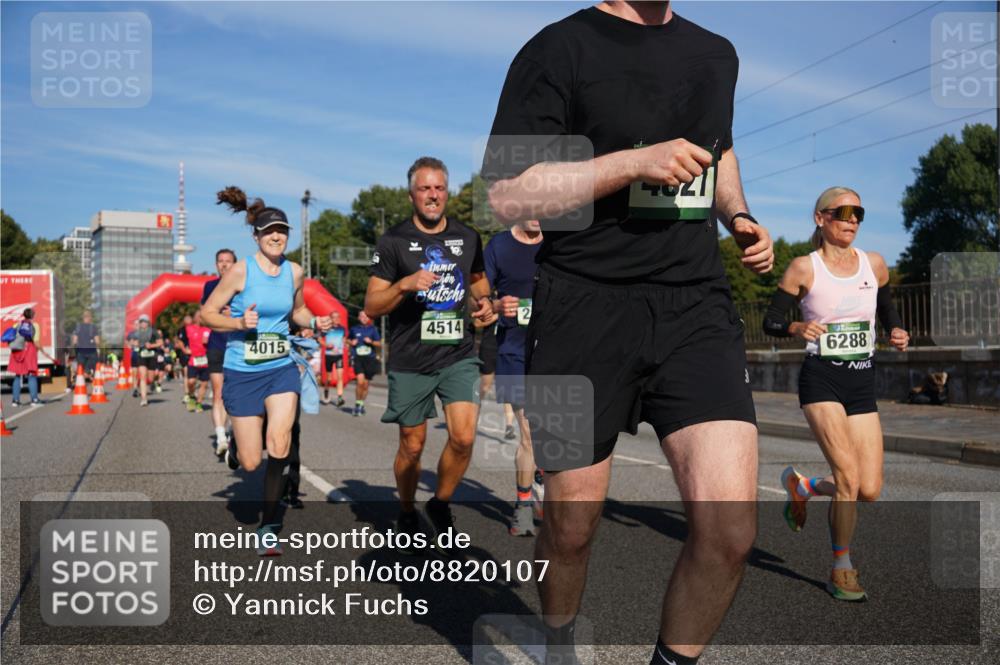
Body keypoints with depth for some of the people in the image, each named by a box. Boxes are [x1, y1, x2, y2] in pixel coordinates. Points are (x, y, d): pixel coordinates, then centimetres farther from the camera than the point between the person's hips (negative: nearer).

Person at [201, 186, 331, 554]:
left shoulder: (294, 272, 2)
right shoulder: (241, 270, -10)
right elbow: (206, 313, -6)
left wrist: (315, 322, 0)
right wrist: (239, 323, -23)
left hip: (281, 368, 3)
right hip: (242, 371, -3)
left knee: (279, 446, -17)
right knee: (251, 463, 0)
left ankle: (268, 526, 0)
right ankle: (235, 444, 40)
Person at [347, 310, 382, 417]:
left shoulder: (373, 329, 5)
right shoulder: (354, 329, 7)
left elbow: (379, 344, 7)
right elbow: (348, 339, 22)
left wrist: (371, 342, -11)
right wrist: (351, 342, 1)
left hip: (370, 359, 1)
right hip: (358, 358, -1)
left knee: (365, 384, 7)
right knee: (360, 381, -20)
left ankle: (361, 404, 27)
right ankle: (357, 404, -4)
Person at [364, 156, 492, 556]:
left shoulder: (467, 238, 8)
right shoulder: (394, 241, -3)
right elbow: (372, 306, -4)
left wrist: (482, 300, 4)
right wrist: (405, 285, -22)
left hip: (458, 354, 2)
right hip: (410, 361, -2)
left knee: (463, 438, -12)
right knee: (412, 446, 8)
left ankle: (441, 506, 14)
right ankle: (407, 514, 34)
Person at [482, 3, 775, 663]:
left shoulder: (717, 54, 16)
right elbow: (507, 194, -10)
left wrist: (738, 216, 16)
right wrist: (636, 163, -17)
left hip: (697, 305, 4)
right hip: (586, 306, -4)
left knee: (730, 529, -11)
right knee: (572, 524, 8)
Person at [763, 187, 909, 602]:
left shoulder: (874, 264, 8)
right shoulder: (803, 268, -4)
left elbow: (887, 310, 23)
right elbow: (770, 321, 0)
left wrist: (897, 332, 1)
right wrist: (797, 328, -21)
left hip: (863, 384, 5)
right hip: (821, 381, -4)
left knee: (870, 490, -1)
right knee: (848, 474, -17)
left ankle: (803, 487, 30)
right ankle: (841, 569, 2)